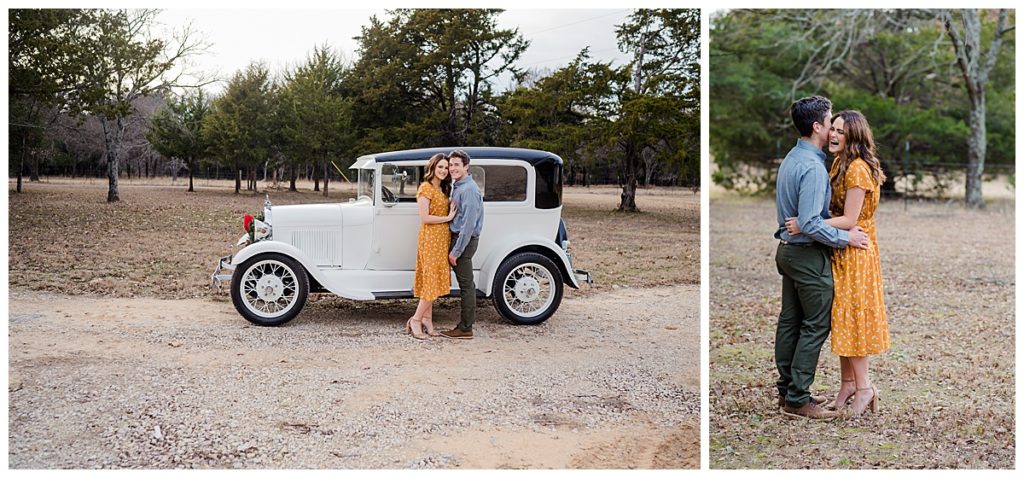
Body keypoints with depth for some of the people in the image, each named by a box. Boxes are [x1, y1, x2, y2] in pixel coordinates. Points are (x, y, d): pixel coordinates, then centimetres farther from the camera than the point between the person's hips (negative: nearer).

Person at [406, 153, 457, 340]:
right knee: (432, 280, -8)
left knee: (433, 280, 9)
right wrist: (448, 217, -14)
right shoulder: (426, 188, -11)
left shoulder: (443, 189, 16)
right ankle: (415, 320, 0)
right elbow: (424, 217, -17)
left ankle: (427, 319, 14)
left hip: (442, 238, 8)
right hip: (431, 237, -8)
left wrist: (451, 215, 0)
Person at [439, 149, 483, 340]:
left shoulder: (469, 189, -17)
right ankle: (464, 324, 19)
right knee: (466, 283, 13)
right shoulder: (456, 186, 14)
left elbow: (468, 223, -22)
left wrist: (456, 251, -20)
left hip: (465, 240, -10)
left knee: (466, 284, -4)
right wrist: (454, 247, 15)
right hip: (457, 237, 10)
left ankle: (466, 328, 1)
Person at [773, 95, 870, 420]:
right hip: (808, 255, -10)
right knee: (815, 326, -2)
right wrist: (846, 238, -16)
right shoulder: (813, 167, -22)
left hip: (788, 250, 10)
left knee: (790, 321, 14)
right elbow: (810, 224, -27)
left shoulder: (791, 158, 9)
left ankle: (787, 389, 23)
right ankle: (797, 400, 3)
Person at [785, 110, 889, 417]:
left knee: (850, 315, -3)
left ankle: (864, 387, 8)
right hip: (839, 249, 9)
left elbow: (849, 220, -21)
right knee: (841, 316, 12)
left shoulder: (858, 169, -18)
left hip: (854, 250, -9)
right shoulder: (839, 163, 11)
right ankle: (847, 382, 21)